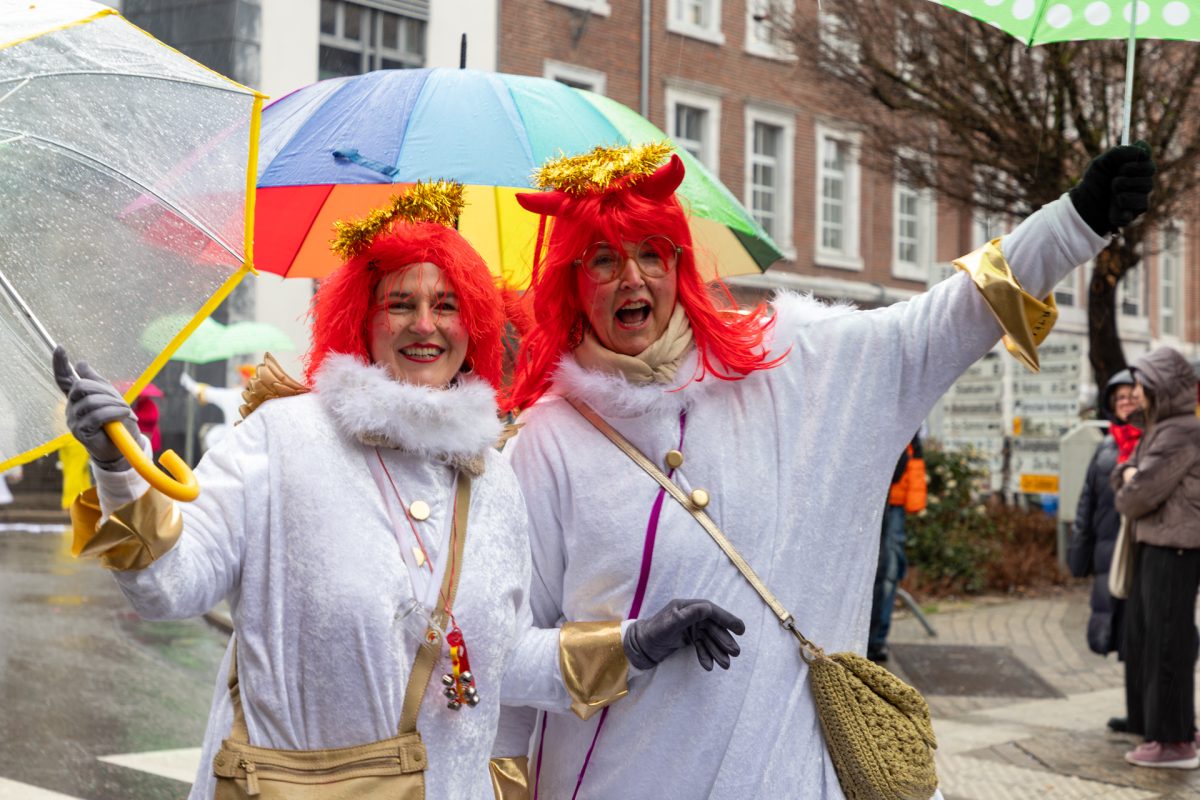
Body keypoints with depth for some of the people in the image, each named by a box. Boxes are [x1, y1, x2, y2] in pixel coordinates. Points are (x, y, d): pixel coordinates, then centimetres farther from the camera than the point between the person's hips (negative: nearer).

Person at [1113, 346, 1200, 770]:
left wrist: (1127, 495, 2)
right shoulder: (1159, 428, 15)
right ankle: (1156, 725, 25)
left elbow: (1137, 496, -20)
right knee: (1141, 635, 15)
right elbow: (1121, 477, 17)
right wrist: (1131, 474, -4)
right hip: (1154, 545, 10)